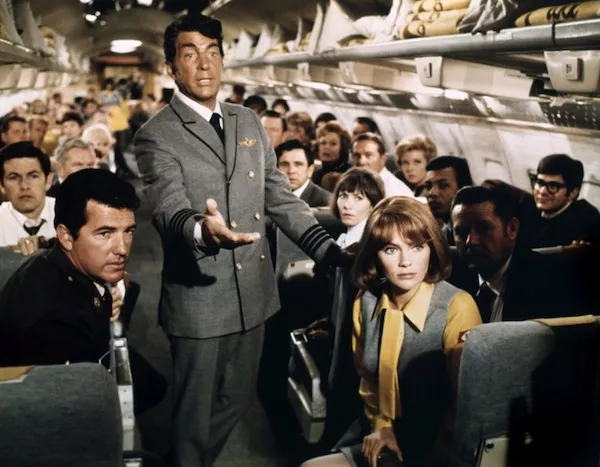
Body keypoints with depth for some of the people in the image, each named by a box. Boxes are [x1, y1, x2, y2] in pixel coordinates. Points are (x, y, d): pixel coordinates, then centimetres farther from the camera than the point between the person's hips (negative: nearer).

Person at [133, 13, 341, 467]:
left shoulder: (249, 122, 9)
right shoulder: (156, 135, -9)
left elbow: (281, 197, 10)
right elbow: (169, 211, -23)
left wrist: (332, 252, 1)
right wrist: (202, 229, -46)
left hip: (254, 291, 6)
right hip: (199, 297, -5)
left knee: (238, 400, 20)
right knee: (195, 412, 9)